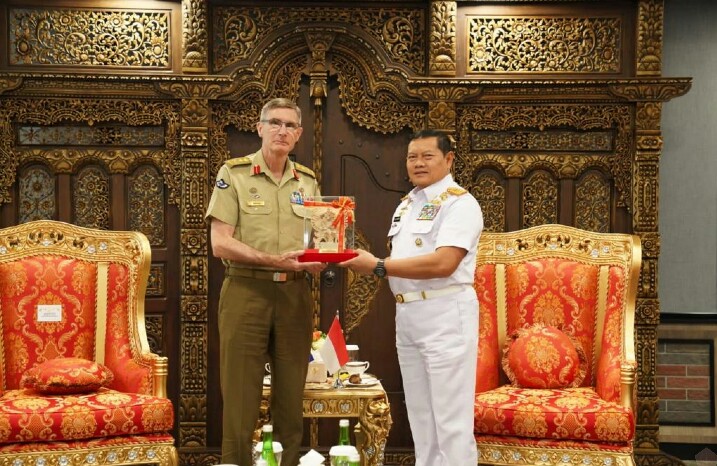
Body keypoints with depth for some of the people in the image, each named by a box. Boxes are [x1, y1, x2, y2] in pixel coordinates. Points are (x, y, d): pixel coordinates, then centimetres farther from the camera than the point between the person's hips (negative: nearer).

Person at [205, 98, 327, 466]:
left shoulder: (307, 180, 12)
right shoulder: (233, 174, -2)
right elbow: (220, 243, -10)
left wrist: (317, 261, -6)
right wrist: (274, 260, -20)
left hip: (294, 294, 4)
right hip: (246, 291, -4)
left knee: (291, 396, 9)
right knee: (241, 398, -1)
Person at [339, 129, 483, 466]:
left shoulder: (459, 202, -11)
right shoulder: (406, 204, 17)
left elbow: (443, 263, -23)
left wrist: (378, 267, -20)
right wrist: (367, 263, -1)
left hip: (445, 314, -9)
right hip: (406, 315, 9)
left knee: (451, 419, -4)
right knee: (420, 415, 16)